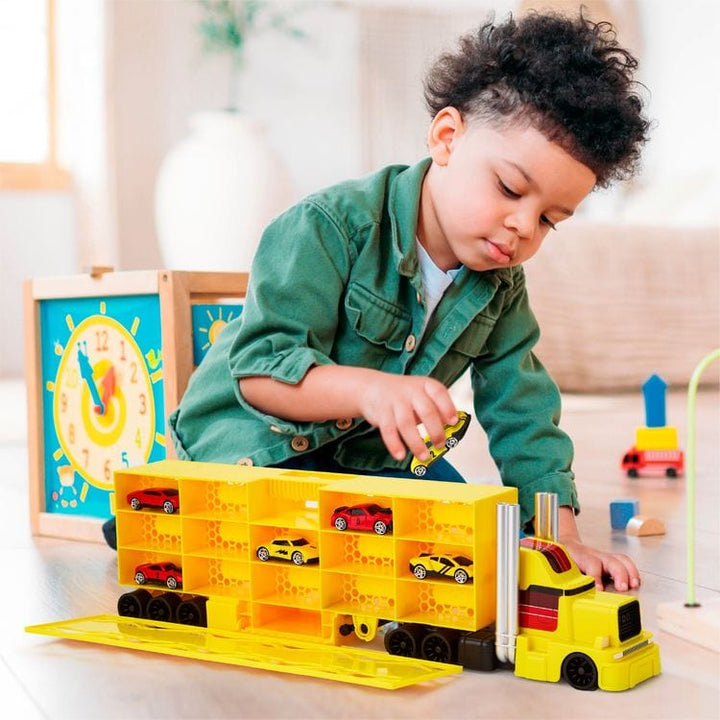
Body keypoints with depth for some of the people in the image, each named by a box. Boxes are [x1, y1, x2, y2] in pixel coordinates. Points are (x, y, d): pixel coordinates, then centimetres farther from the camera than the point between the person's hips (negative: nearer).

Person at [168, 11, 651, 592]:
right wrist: (368, 388, -50)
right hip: (253, 437, -6)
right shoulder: (331, 227, -25)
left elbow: (524, 417, 0)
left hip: (374, 456, 6)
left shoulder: (501, 288, -2)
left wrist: (564, 541, -9)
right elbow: (259, 368, -32)